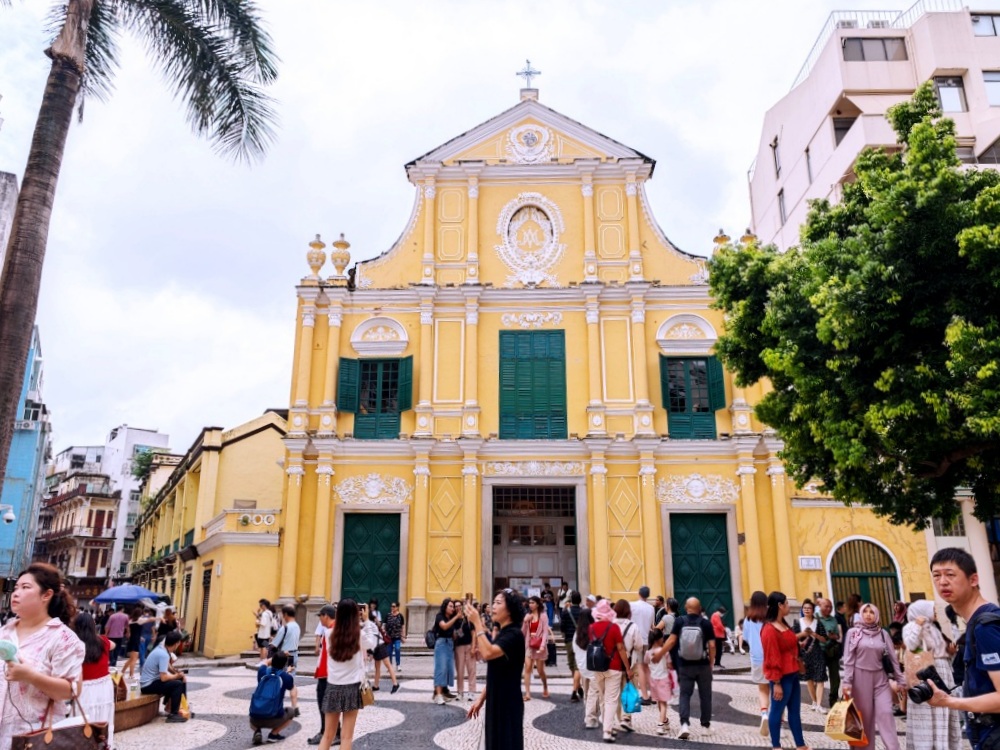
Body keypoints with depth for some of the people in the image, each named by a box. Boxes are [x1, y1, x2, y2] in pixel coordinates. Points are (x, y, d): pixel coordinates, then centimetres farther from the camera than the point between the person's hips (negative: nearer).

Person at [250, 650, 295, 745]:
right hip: (274, 719, -2)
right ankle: (273, 734, 10)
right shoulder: (286, 677, -1)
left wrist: (276, 657, 43)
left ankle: (257, 732, 6)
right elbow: (292, 687, 25)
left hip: (256, 718, 2)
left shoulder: (262, 671, 4)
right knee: (291, 713, 28)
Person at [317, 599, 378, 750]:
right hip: (352, 687, -3)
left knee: (328, 734, 12)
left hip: (333, 687, 3)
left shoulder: (331, 634, -2)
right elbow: (372, 643, 11)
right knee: (346, 736, 2)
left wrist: (343, 614, 16)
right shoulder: (360, 635, -9)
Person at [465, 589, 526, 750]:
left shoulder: (514, 635, -16)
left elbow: (488, 653, -32)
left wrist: (477, 623, -26)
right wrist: (481, 698, 15)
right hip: (496, 702, 9)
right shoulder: (502, 634, 13)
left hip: (508, 704, -9)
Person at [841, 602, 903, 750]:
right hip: (861, 678, -1)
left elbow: (893, 658, 8)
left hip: (880, 678, 2)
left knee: (885, 713, -6)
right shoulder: (853, 632, 0)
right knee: (864, 716, 4)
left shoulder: (883, 633, 6)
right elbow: (848, 659, -2)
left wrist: (899, 680, 5)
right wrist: (846, 681, -8)